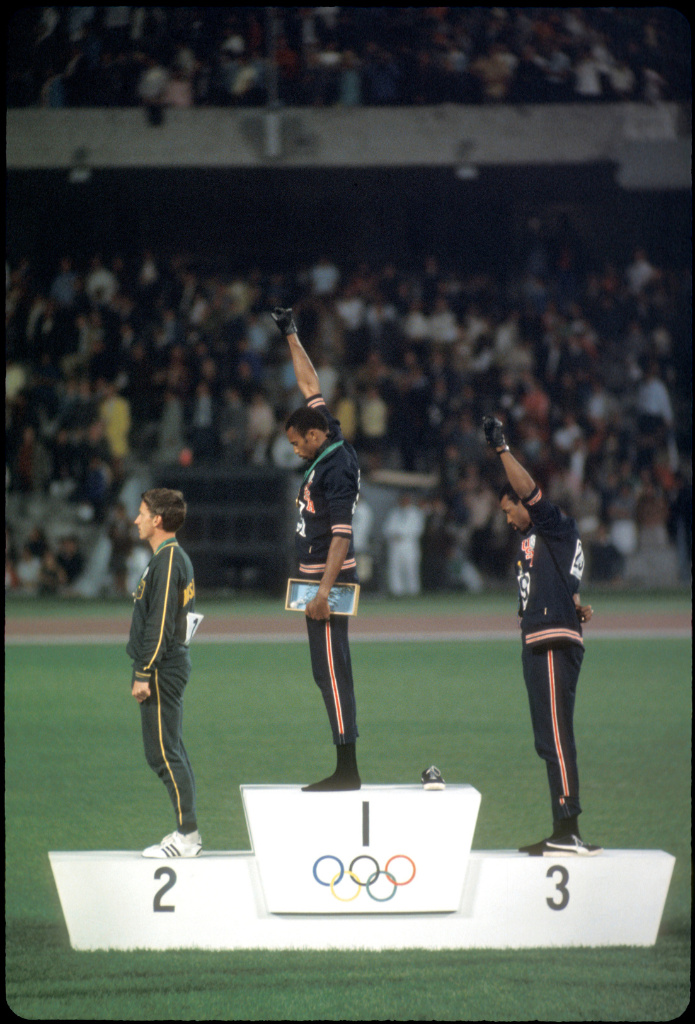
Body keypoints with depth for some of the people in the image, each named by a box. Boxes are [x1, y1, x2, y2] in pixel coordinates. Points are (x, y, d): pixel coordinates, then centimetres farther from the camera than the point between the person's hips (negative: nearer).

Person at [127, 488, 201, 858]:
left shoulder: (167, 562, -16)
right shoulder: (177, 558, 16)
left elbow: (161, 623, -21)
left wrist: (144, 674, -21)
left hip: (162, 670, -11)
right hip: (173, 667, 11)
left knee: (163, 753, -9)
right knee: (172, 752, 13)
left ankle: (187, 835, -9)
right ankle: (187, 832, 16)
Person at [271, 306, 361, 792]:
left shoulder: (337, 469, -15)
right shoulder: (331, 451, 11)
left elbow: (342, 534, -22)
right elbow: (311, 386, 21)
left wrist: (324, 590, -29)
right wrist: (292, 338, 27)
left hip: (331, 577, -10)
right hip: (319, 576, 10)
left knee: (332, 669, -11)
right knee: (327, 671, 7)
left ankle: (348, 770, -13)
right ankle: (344, 771, 6)